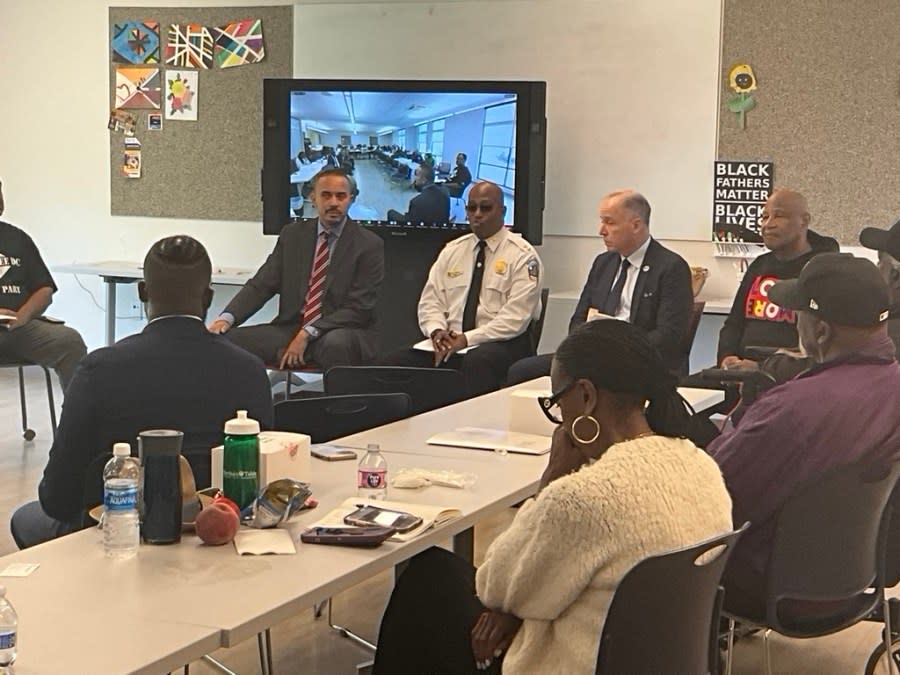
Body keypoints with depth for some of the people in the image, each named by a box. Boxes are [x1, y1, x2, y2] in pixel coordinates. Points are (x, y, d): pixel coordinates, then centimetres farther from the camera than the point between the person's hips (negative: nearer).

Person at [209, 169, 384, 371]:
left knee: (335, 343, -40)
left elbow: (358, 308, -8)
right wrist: (227, 318, -12)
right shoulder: (292, 234, 11)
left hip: (342, 333, -3)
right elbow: (261, 284, 7)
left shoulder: (370, 245, -2)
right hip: (290, 329, 4)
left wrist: (308, 334, -19)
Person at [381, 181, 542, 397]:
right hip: (450, 343, 5)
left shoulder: (522, 255, -2)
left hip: (500, 345, -5)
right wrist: (437, 331, -10)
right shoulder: (452, 251, 16)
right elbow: (430, 301, 13)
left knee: (477, 362, -41)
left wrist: (467, 339, -19)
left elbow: (516, 317, -11)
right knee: (392, 363, -20)